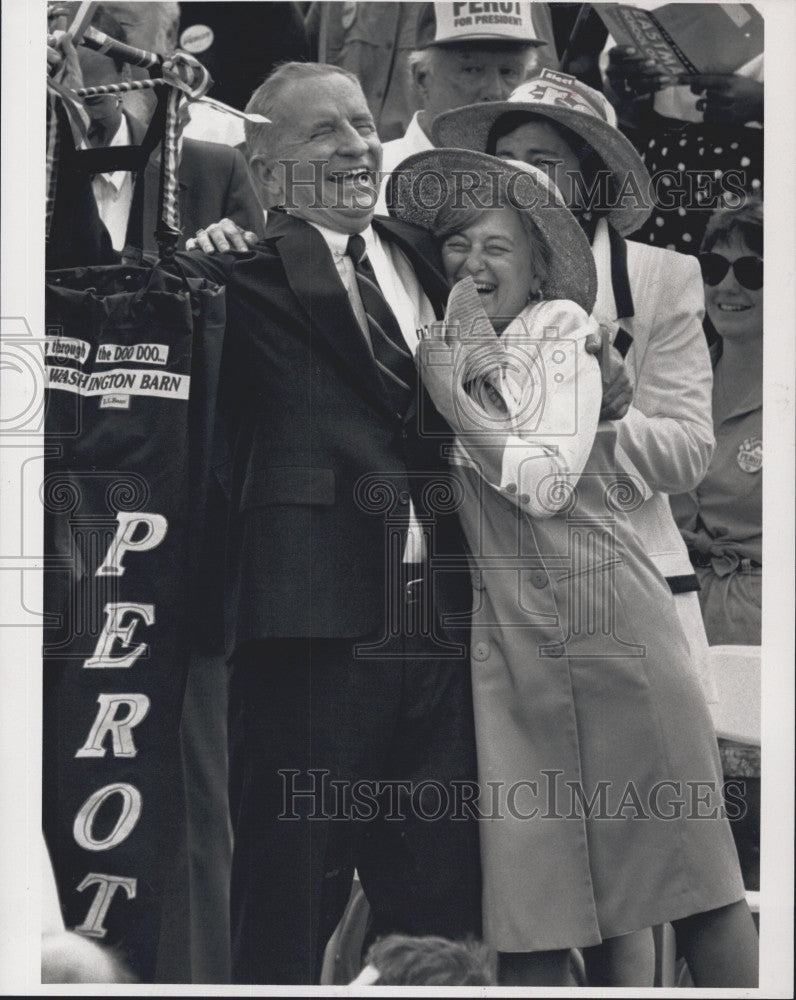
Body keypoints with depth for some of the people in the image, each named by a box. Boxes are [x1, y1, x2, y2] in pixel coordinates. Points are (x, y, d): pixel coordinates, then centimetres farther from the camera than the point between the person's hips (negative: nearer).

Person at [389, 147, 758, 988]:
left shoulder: (563, 328, 5)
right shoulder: (440, 350, 16)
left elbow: (546, 482, -5)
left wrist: (455, 399, -4)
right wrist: (470, 359, -1)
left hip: (615, 625, -3)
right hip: (510, 642, 3)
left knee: (688, 862, -1)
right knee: (527, 888, -3)